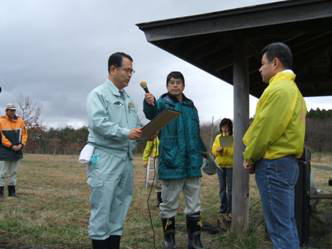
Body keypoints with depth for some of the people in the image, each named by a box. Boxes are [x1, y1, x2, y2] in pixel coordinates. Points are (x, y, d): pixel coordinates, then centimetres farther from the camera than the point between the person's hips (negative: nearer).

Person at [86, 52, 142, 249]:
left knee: (120, 207, 11)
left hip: (126, 158, 8)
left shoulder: (128, 98, 19)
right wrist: (126, 133, -23)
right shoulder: (98, 94, -4)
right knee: (102, 207, -5)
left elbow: (136, 125, 20)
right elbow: (98, 123, -18)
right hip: (105, 157, -8)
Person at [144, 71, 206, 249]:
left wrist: (202, 153, 14)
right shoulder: (163, 104, -4)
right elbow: (152, 113, -29)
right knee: (169, 205, 7)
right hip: (171, 163, -5)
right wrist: (149, 104, -51)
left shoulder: (191, 106, 12)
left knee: (194, 205, 12)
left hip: (192, 163, 5)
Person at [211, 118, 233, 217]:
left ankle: (230, 210, 5)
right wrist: (217, 150, -14)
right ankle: (223, 207, 20)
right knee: (222, 188, 10)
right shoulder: (218, 137, 9)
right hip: (220, 166, 5)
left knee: (230, 188, -3)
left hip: (231, 166, -5)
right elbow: (213, 151, 7)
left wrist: (224, 150, -25)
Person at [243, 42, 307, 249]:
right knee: (287, 224, 15)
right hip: (286, 161, 10)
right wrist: (254, 157, 13)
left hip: (274, 164, -10)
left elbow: (265, 128, -18)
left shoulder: (279, 88, -15)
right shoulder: (291, 88, 19)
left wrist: (249, 156, -4)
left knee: (280, 227, -6)